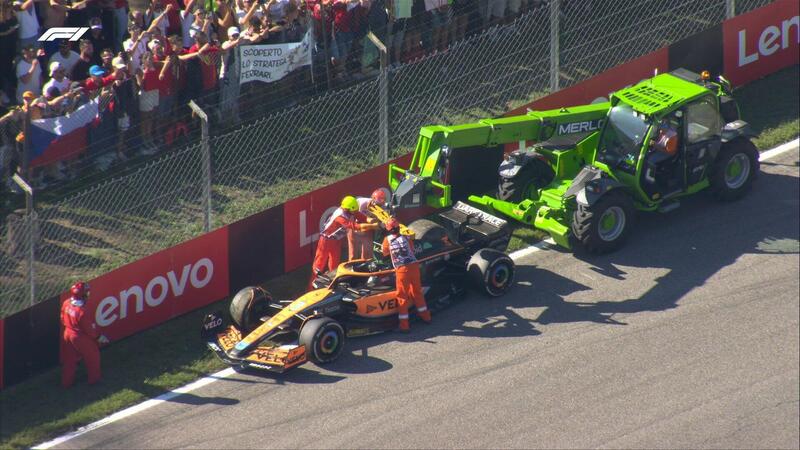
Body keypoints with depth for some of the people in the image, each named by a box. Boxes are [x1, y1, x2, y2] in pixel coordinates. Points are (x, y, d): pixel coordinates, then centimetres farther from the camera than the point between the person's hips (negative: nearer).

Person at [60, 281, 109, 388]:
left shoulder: (66, 304, -13)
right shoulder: (82, 312, -34)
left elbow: (63, 320, 4)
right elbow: (89, 329, -21)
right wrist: (99, 337, -5)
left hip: (67, 334, 7)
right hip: (80, 338, -7)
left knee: (69, 359, 22)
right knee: (93, 355, 18)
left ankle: (66, 382, 32)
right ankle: (94, 379, 34)